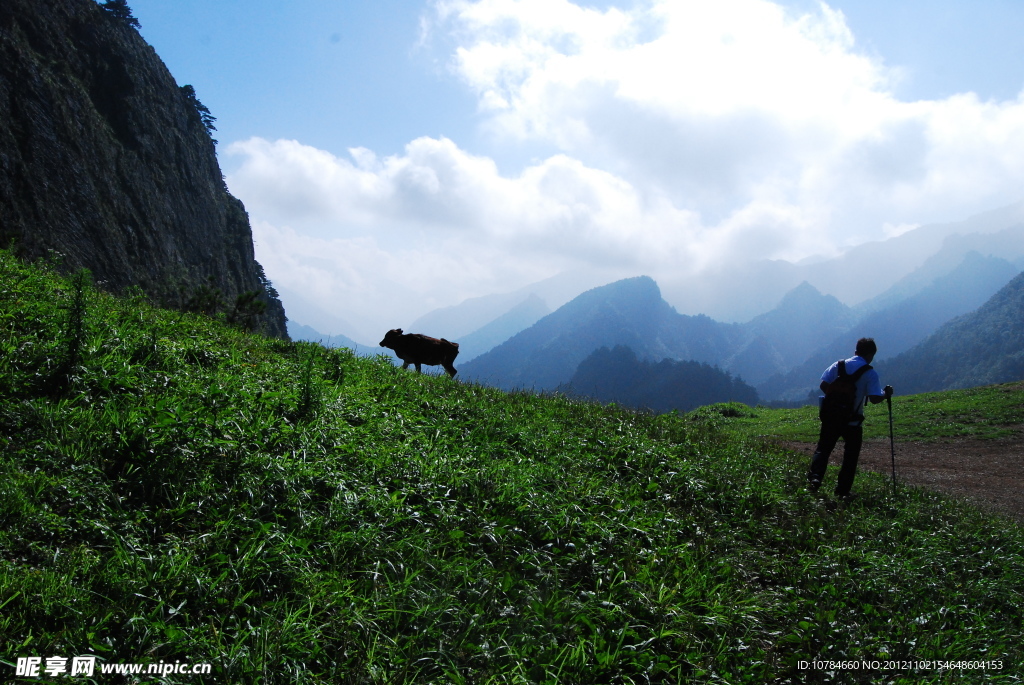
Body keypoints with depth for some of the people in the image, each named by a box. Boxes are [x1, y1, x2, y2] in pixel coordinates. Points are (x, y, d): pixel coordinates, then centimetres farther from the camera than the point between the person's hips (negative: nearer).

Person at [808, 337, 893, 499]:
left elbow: (823, 385, -2)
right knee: (850, 456, 11)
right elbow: (874, 399, -15)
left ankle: (815, 477, -8)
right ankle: (842, 491, 12)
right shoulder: (870, 373, -8)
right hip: (853, 421, -2)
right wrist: (886, 394, 4)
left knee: (823, 448, 12)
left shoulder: (838, 365, 2)